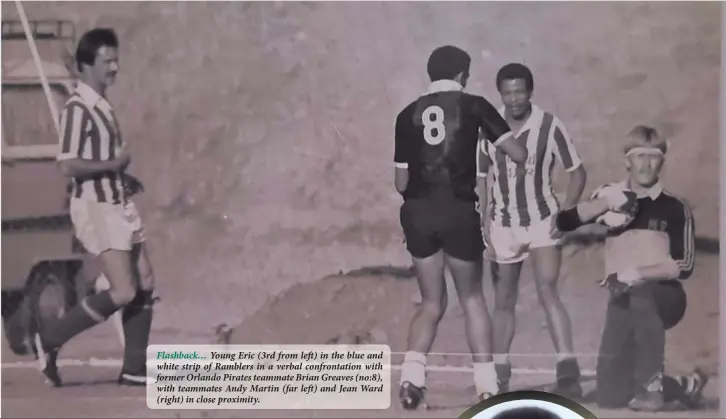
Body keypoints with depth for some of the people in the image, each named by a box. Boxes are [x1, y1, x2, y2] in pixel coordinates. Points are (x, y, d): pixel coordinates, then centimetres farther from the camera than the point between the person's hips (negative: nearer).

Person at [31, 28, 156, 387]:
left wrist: (124, 177, 12)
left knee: (145, 285, 7)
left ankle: (134, 369, 14)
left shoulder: (102, 106, 14)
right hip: (96, 208, -9)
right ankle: (49, 336, 4)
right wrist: (115, 163, -16)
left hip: (119, 205, 9)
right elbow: (68, 166, -22)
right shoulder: (77, 108, -15)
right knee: (124, 293, -12)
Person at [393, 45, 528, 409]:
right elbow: (518, 155, 2)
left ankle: (411, 374, -4)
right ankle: (486, 383, 11)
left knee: (432, 302, 15)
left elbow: (401, 182, 11)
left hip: (418, 212, 2)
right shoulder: (473, 105, 4)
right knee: (472, 299, 14)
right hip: (459, 210, -2)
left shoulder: (408, 114, 11)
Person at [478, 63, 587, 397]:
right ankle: (499, 374, 23)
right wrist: (484, 223, 0)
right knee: (503, 303, 10)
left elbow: (578, 173, -3)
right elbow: (480, 178, 7)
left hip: (542, 221, -3)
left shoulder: (549, 126, -11)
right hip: (503, 225, 3)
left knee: (547, 292, -20)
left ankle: (569, 373, -21)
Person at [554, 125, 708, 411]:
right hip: (623, 301, 4)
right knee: (609, 397, -3)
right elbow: (563, 223, -6)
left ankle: (651, 385, -26)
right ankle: (685, 386, 24)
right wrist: (605, 203, -20)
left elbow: (684, 266, -6)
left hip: (664, 297, -3)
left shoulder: (674, 208, -1)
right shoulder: (611, 198, 7)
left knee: (640, 294, -41)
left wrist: (638, 273, -18)